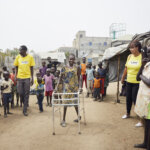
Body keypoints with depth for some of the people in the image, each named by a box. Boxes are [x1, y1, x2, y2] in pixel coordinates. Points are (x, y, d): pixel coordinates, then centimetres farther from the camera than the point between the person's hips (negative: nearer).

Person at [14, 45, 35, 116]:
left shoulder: (30, 57, -2)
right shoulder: (18, 57, 2)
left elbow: (31, 68, 2)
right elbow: (16, 67, 9)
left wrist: (32, 78, 0)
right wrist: (15, 76, 0)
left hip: (27, 78, -2)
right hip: (20, 77, 2)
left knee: (26, 94, 1)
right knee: (20, 93, 4)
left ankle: (25, 110, 10)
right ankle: (24, 103, 35)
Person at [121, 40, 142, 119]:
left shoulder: (142, 57, -13)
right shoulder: (129, 57, 5)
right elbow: (126, 68, 13)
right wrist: (122, 78, 19)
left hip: (137, 82, -6)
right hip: (129, 81, 6)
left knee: (135, 99, -3)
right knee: (128, 98, 16)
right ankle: (128, 113, 36)